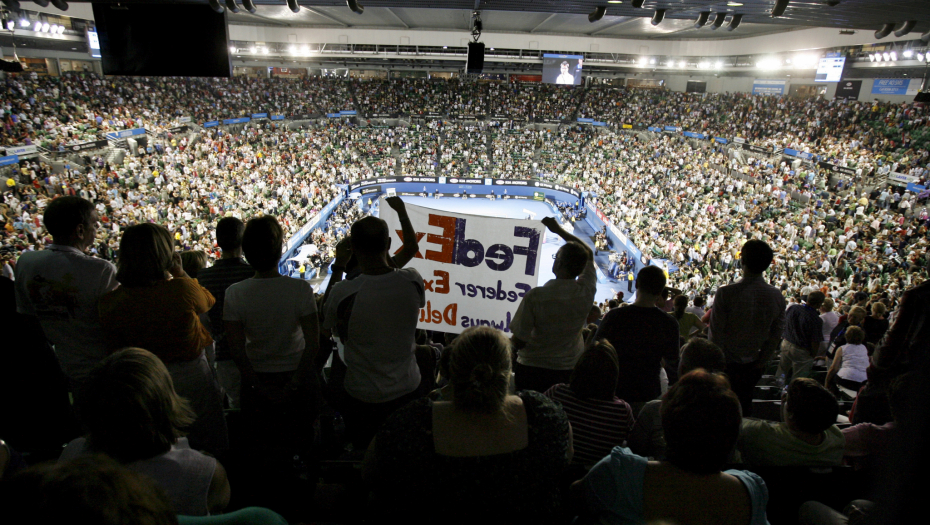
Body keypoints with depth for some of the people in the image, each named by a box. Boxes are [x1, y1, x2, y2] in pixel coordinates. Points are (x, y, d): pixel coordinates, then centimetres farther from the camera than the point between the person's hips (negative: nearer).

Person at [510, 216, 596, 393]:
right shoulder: (586, 291, -11)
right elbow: (589, 254, 10)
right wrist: (559, 230, 15)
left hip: (532, 371, -3)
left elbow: (519, 342, -17)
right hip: (570, 370, 4)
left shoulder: (535, 297, -23)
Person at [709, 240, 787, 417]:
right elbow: (776, 335, -1)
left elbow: (716, 332, -18)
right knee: (744, 406, 23)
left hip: (726, 363, -4)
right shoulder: (778, 296, -9)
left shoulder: (726, 293, -24)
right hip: (752, 364, 4)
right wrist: (761, 362, 9)